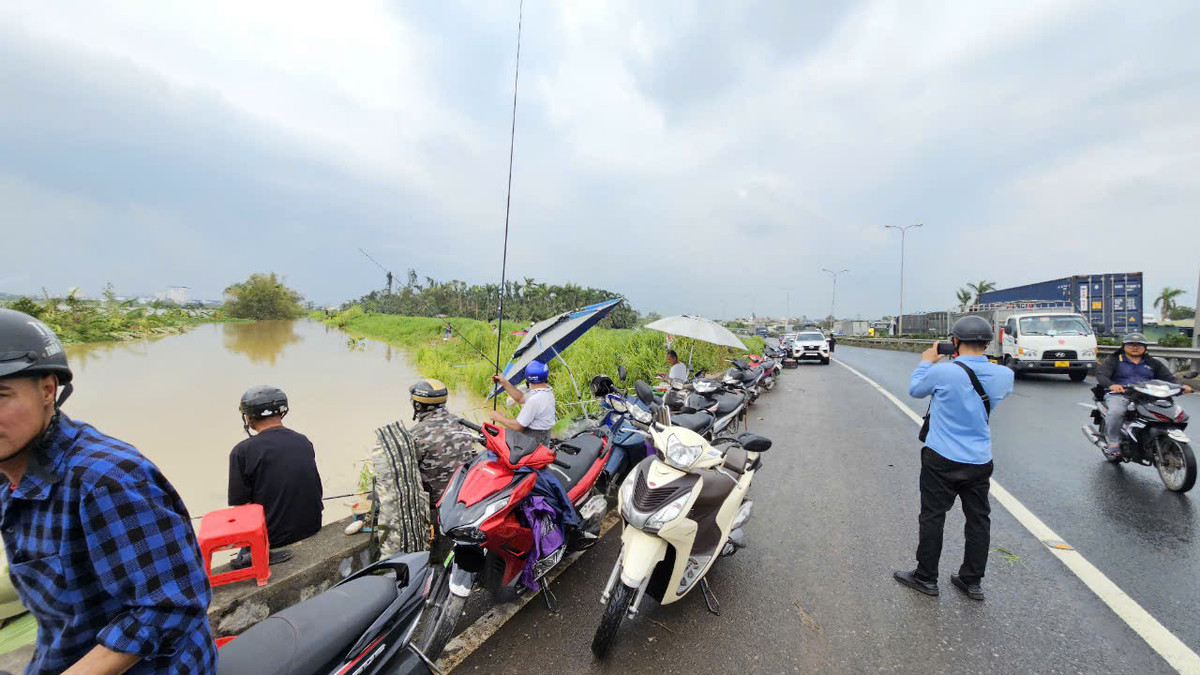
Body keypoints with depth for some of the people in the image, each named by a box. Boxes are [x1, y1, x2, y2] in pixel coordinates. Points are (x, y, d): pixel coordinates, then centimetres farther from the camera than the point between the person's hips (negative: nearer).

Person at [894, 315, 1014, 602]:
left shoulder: (943, 372, -20)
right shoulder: (1004, 375, -5)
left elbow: (915, 389, -1)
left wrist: (927, 361, 13)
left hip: (942, 459, -5)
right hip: (980, 460, 5)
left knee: (932, 517, 7)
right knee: (978, 519, 16)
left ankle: (926, 578, 19)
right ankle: (972, 581, 28)